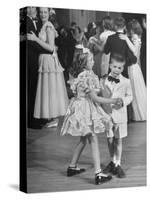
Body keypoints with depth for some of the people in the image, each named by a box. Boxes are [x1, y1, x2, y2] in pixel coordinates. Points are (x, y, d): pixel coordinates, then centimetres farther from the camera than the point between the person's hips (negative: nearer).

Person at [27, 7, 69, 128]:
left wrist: (36, 39, -20)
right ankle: (53, 117, 18)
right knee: (47, 89, 11)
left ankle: (55, 119, 2)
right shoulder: (43, 27, 14)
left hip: (50, 61, -9)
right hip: (44, 60, 9)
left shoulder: (48, 27, -13)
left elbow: (51, 48, -18)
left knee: (52, 89, -4)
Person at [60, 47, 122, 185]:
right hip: (86, 109, -9)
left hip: (79, 106, 9)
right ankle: (98, 174, -4)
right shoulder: (87, 77, -21)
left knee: (83, 140, 20)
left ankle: (72, 167, 28)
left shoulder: (77, 75, 7)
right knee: (94, 141, -5)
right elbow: (94, 98, -19)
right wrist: (113, 101, -14)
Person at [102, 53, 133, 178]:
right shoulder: (104, 80, 0)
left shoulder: (126, 81, -4)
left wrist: (123, 101, -15)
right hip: (107, 114, 2)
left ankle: (118, 164, 16)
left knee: (118, 140, 5)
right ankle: (113, 162, 29)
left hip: (120, 114, -2)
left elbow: (130, 96, 4)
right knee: (110, 140, 10)